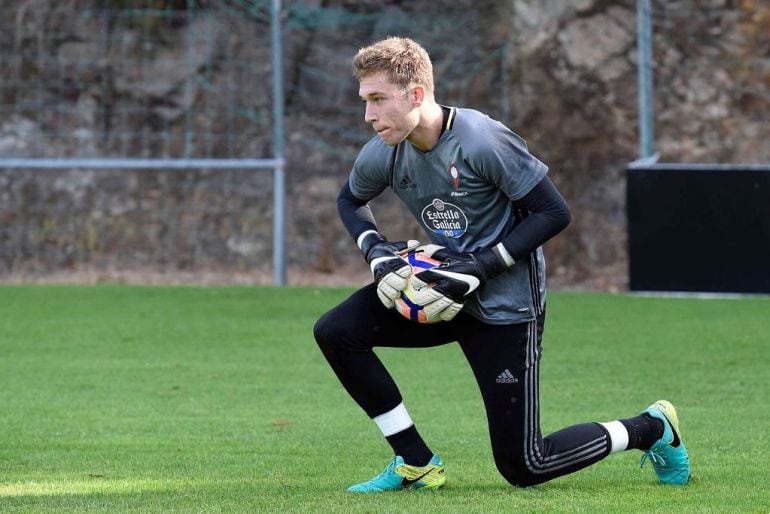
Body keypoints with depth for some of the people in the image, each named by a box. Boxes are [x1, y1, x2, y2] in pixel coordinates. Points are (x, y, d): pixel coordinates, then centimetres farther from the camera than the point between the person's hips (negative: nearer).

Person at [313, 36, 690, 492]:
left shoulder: (482, 141, -25)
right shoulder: (384, 153, -6)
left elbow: (554, 212, -18)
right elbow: (351, 200, 17)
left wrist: (480, 267, -23)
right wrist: (376, 250, -4)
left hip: (506, 306, -6)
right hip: (446, 293, 6)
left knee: (523, 468, -5)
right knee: (336, 331, -13)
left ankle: (650, 428, 20)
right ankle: (417, 465, -2)